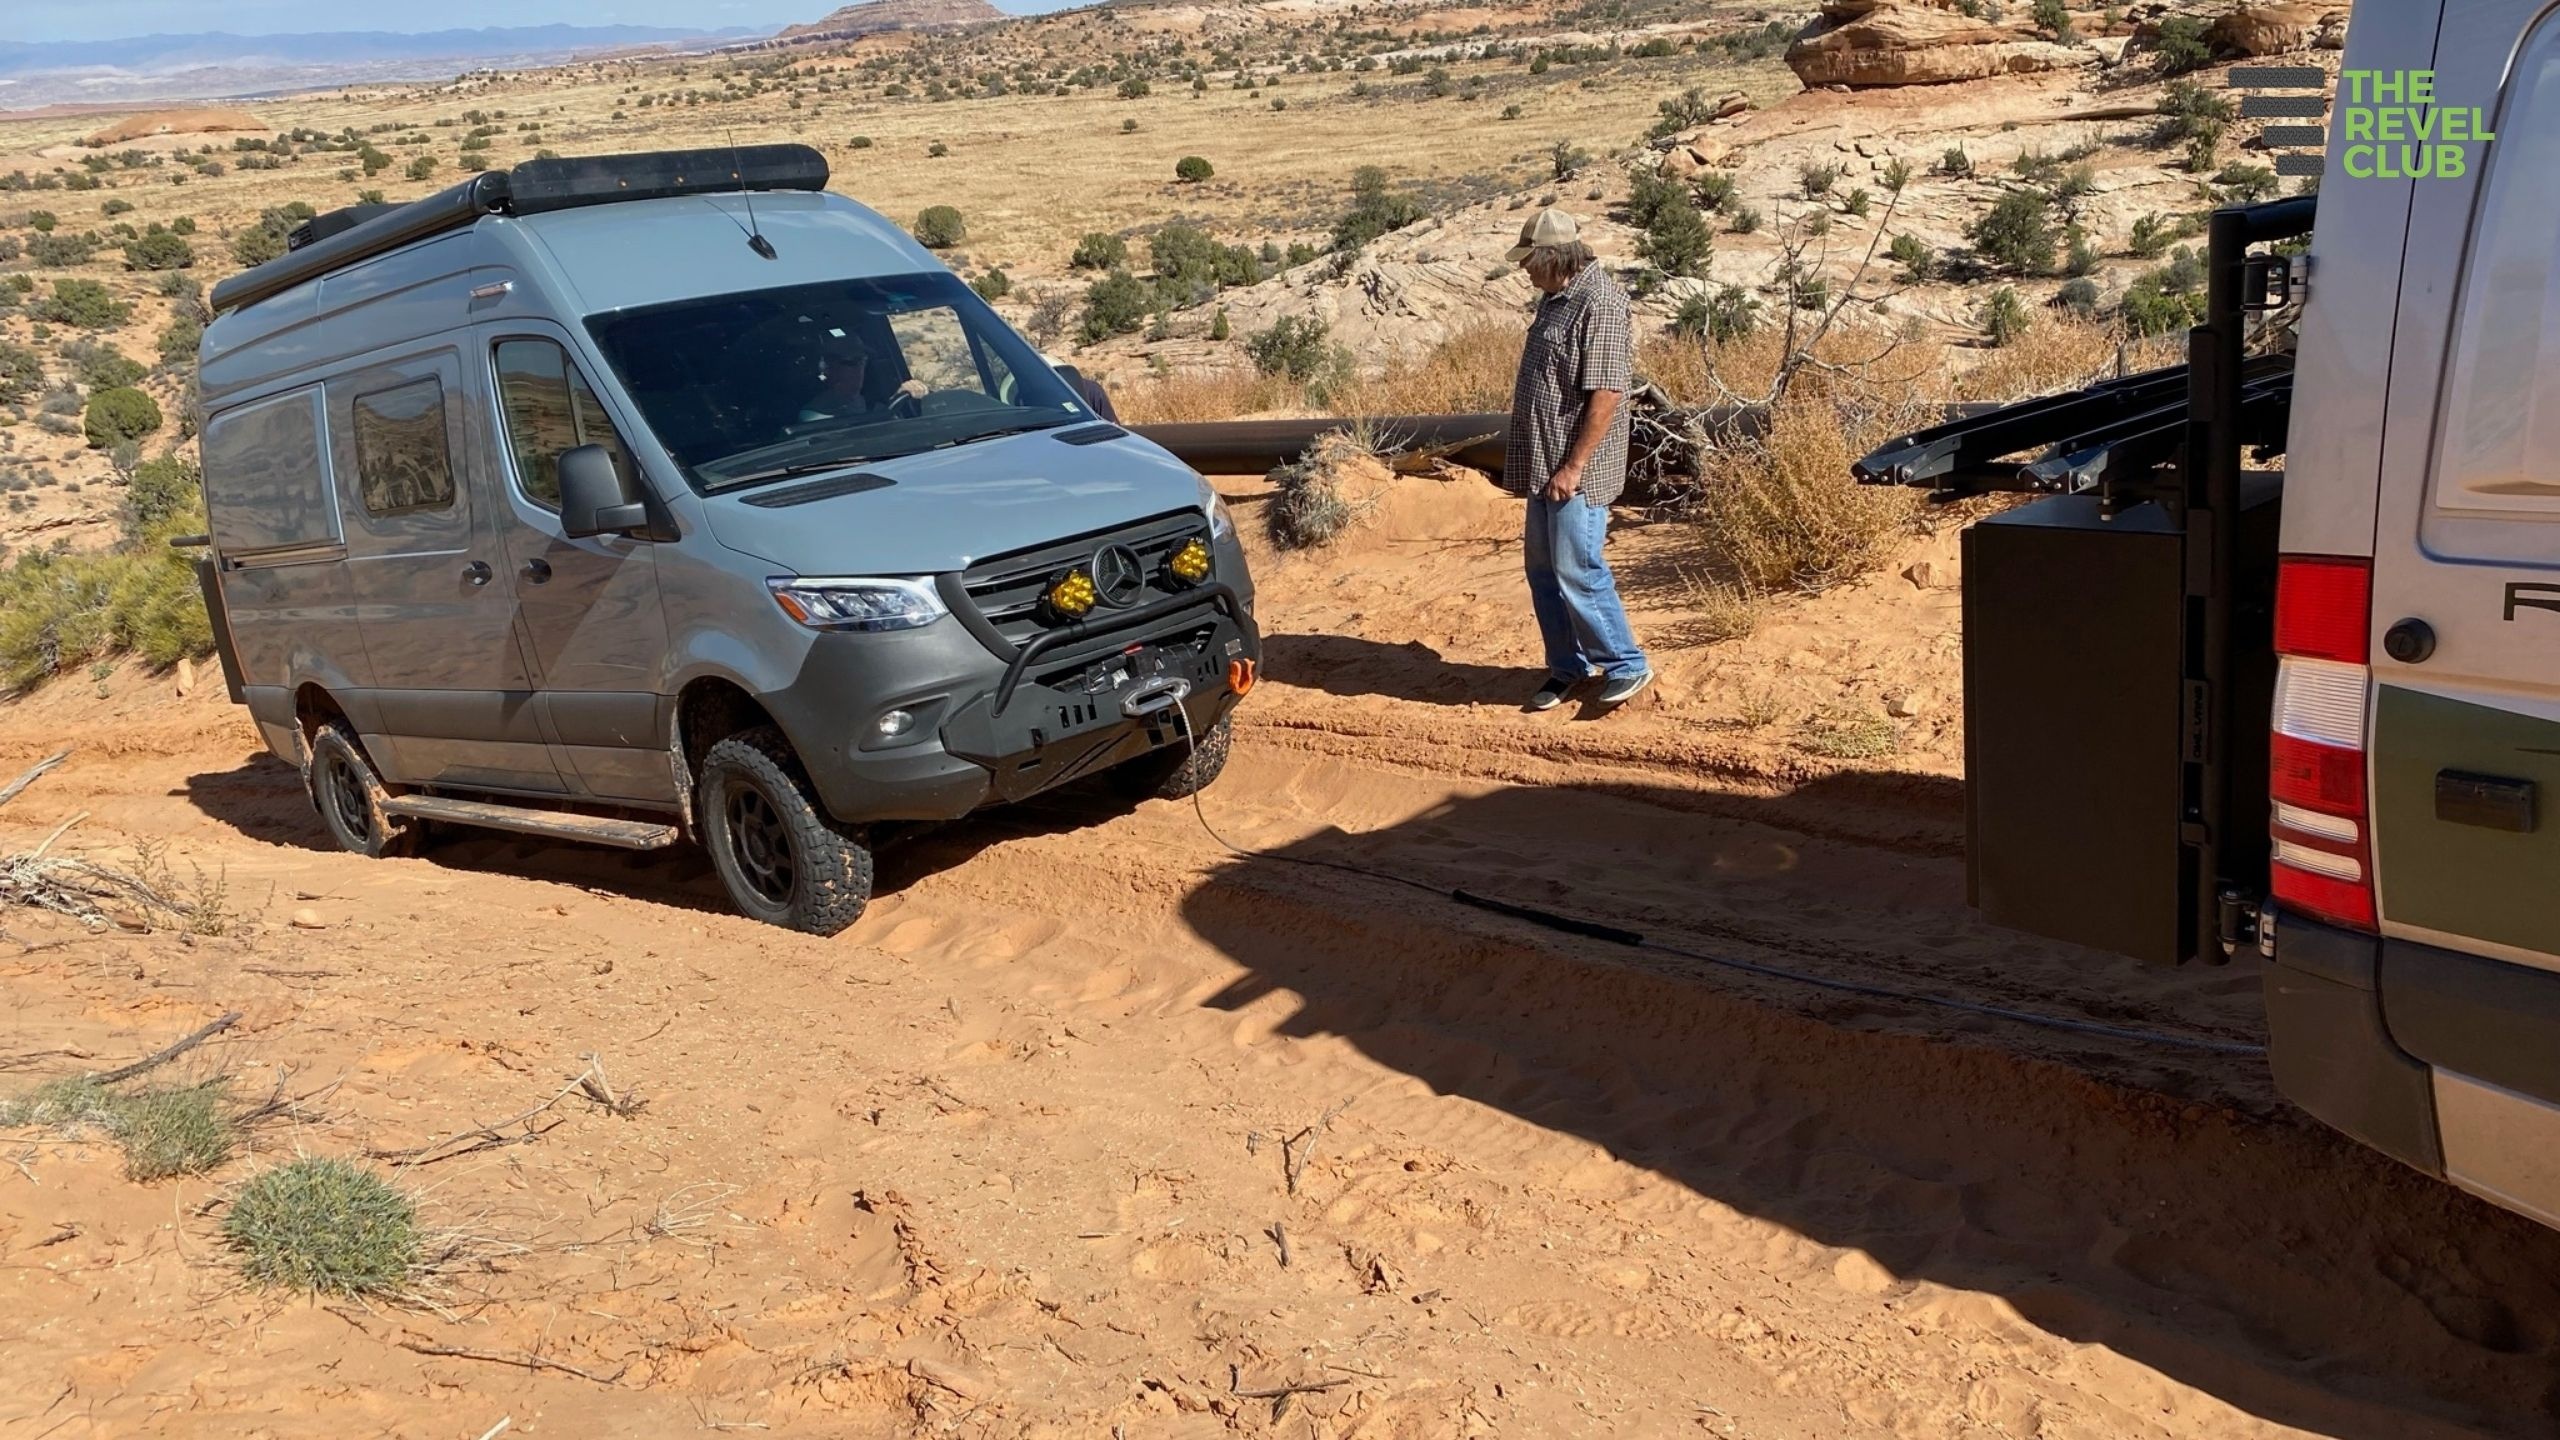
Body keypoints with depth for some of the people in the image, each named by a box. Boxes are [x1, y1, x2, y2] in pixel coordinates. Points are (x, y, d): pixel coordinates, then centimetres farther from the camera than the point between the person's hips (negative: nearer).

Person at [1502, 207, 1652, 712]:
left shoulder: (1600, 304, -17)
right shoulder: (1555, 298, 14)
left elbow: (1606, 395, -22)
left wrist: (1573, 467, -22)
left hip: (1576, 469, -10)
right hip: (1544, 464, 10)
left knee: (1577, 570, -7)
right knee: (1543, 571, 13)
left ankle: (1626, 665, 7)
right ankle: (1568, 667, 24)